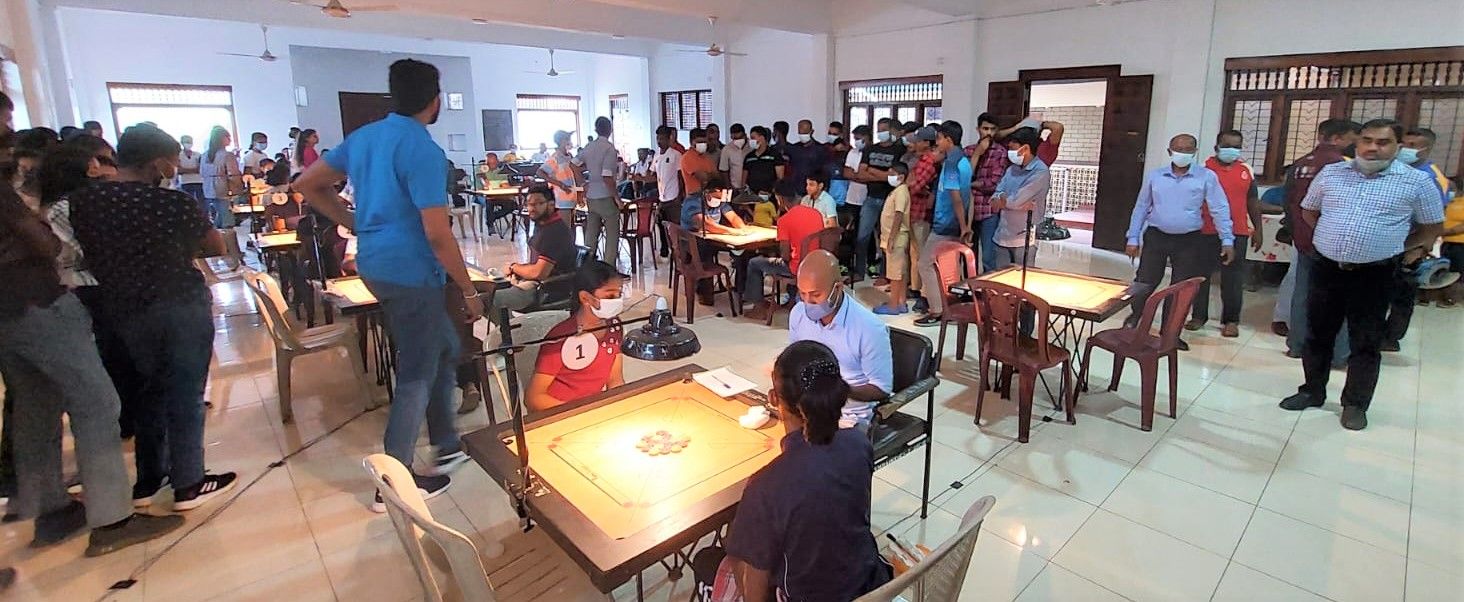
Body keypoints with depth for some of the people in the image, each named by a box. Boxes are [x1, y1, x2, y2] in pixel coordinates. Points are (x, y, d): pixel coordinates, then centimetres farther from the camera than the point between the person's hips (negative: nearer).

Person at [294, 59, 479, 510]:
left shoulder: (364, 136, 9)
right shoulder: (423, 150, -18)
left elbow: (308, 185, 16)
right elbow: (437, 233, -23)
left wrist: (355, 224, 16)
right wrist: (469, 290, -14)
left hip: (375, 264, 9)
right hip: (411, 272, -9)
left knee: (444, 349, 21)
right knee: (417, 375, 3)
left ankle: (447, 445, 32)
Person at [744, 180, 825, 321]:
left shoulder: (784, 220, -18)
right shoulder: (816, 213, 2)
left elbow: (785, 256, -18)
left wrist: (781, 259, 6)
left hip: (798, 269, -7)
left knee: (754, 263, 12)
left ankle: (759, 307, 22)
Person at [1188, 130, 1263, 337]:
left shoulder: (1246, 170, 10)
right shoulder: (1204, 168, -1)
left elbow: (1253, 202, 15)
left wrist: (1258, 229, 12)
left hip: (1237, 233, 3)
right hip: (1206, 232, -2)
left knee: (1233, 279, 6)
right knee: (1201, 275, 5)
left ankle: (1231, 320, 14)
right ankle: (1198, 316, 17)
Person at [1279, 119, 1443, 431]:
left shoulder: (1416, 181, -2)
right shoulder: (1330, 173, 3)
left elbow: (1433, 227, 8)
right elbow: (1308, 211, 17)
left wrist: (1397, 248, 5)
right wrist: (1333, 240, 12)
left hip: (1374, 275, -2)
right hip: (1326, 269, 2)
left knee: (1366, 343, 6)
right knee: (1317, 335, 11)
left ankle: (1355, 404, 18)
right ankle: (1312, 391, 25)